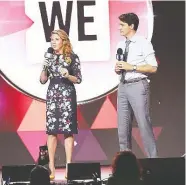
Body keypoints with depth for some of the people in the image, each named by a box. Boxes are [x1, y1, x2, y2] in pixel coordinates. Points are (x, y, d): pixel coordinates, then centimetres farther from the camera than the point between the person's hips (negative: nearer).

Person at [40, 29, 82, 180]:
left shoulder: (73, 57, 0)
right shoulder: (49, 58, 11)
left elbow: (78, 79, 0)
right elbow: (43, 80, 11)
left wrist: (68, 76, -18)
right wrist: (45, 67, -6)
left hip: (67, 95, -3)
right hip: (52, 95, 3)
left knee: (68, 130, -6)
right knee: (51, 130, -1)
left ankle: (69, 165, -2)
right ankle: (51, 166, 2)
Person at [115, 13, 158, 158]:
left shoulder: (143, 43, -5)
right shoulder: (121, 45, 14)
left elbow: (153, 68, -9)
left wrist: (132, 67, -15)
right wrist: (117, 69, -1)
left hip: (138, 86, -7)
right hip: (123, 86, 7)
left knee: (144, 124, -7)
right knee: (123, 126, 7)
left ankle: (153, 159, -2)